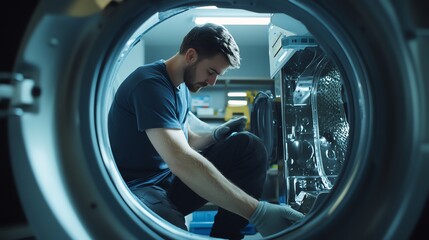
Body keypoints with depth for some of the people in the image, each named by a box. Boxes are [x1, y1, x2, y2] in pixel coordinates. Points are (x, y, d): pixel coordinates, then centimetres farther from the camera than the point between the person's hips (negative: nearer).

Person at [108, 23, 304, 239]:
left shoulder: (182, 86, 8)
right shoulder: (150, 83, -21)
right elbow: (180, 160, -34)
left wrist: (216, 136, -4)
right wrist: (258, 212, -35)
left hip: (171, 179, 8)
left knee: (248, 146, -9)